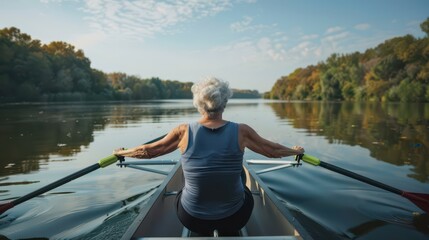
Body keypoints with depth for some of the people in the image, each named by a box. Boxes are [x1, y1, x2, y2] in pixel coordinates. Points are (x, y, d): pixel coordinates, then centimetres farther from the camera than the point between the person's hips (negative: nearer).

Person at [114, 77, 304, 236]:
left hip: (192, 219, 1)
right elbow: (272, 150, 2)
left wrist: (121, 152, 19)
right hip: (234, 217, 0)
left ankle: (204, 234, 41)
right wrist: (295, 150, 22)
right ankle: (228, 233, 44)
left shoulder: (184, 132, -14)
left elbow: (148, 151, 0)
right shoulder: (241, 131, -14)